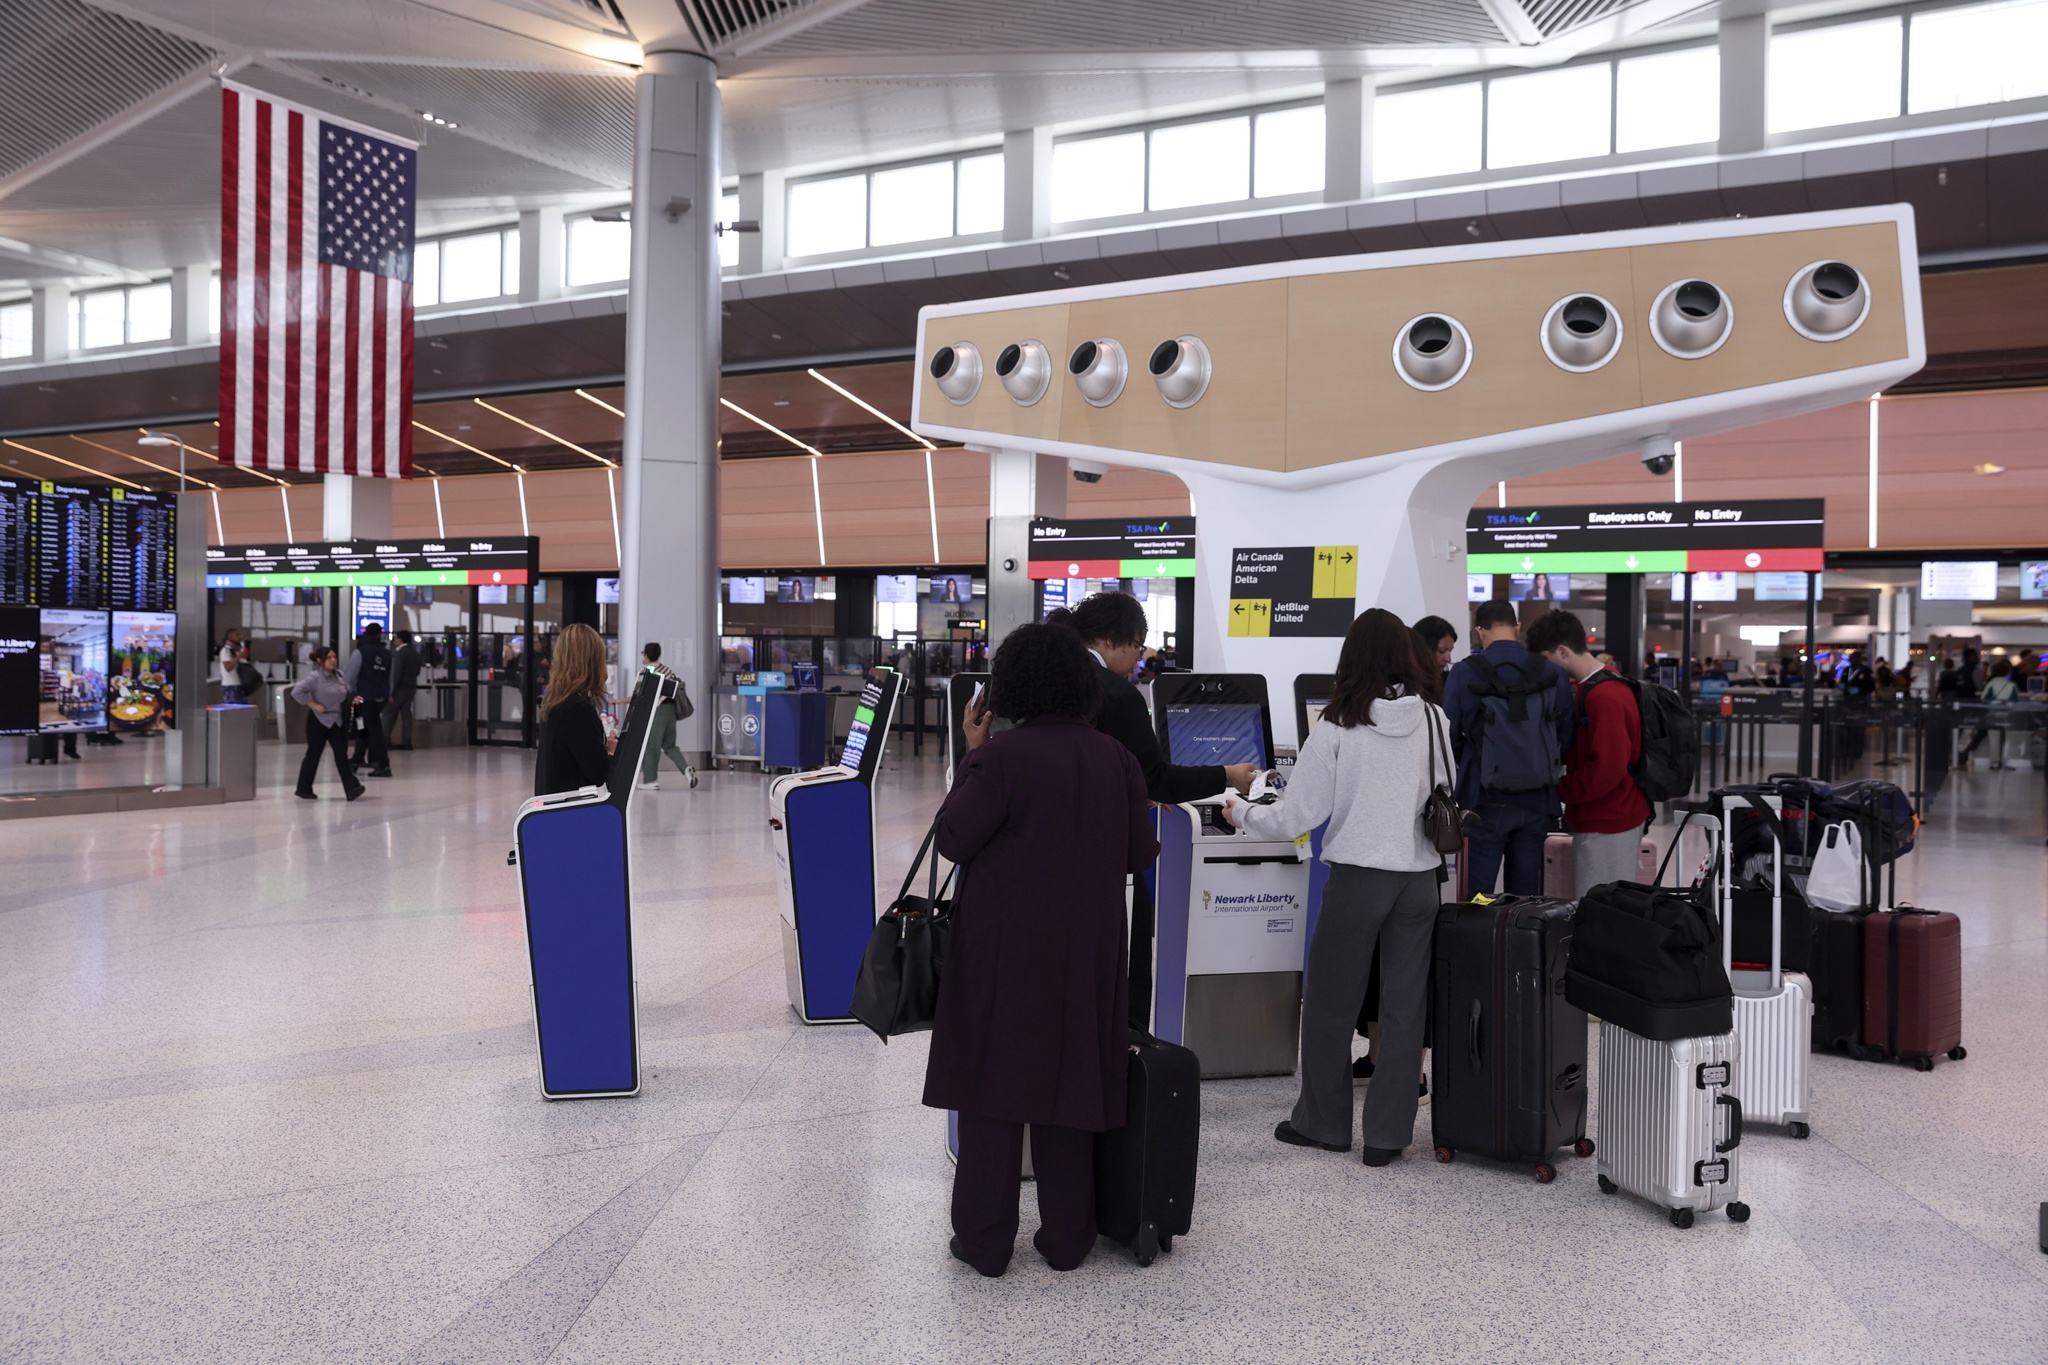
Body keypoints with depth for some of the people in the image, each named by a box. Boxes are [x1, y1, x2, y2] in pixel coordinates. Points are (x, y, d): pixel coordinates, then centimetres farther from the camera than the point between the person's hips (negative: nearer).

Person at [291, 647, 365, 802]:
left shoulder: (339, 675, 6)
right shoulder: (314, 676, -15)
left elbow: (346, 694, 20)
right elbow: (297, 692, -22)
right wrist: (314, 705, -20)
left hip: (338, 721, 6)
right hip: (319, 721, -6)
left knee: (342, 754, -1)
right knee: (313, 755, 5)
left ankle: (351, 788, -8)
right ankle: (304, 790, 19)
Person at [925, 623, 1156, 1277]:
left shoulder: (1002, 756, -15)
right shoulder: (1115, 758, 0)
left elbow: (951, 840, -9)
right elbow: (1141, 853, 7)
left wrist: (971, 757, -3)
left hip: (1004, 947, -4)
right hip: (1087, 950, 4)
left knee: (992, 1082, 7)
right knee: (1070, 1081, 14)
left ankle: (985, 1241, 16)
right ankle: (1066, 1238, 23)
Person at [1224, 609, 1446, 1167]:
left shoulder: (1337, 727, -10)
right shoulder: (1434, 722, 0)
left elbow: (1294, 818, -8)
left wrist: (1241, 813, 8)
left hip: (1357, 878, -3)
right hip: (1421, 880, 3)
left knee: (1329, 1004, 12)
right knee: (1403, 1008, 10)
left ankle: (1322, 1123, 24)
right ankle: (1387, 1133, 16)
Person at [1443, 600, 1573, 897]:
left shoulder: (1465, 673, -9)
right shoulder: (1552, 676, -1)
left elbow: (1448, 736, -6)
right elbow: (1566, 740, 3)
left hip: (1486, 801, -3)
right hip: (1537, 802, 3)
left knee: (1478, 895, 4)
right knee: (1526, 894, 12)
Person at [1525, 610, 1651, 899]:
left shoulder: (1603, 697, -19)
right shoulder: (1587, 689, 12)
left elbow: (1606, 769, -24)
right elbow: (1578, 751, 18)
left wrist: (1560, 790, -12)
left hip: (1606, 825, -10)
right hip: (1618, 818, 10)